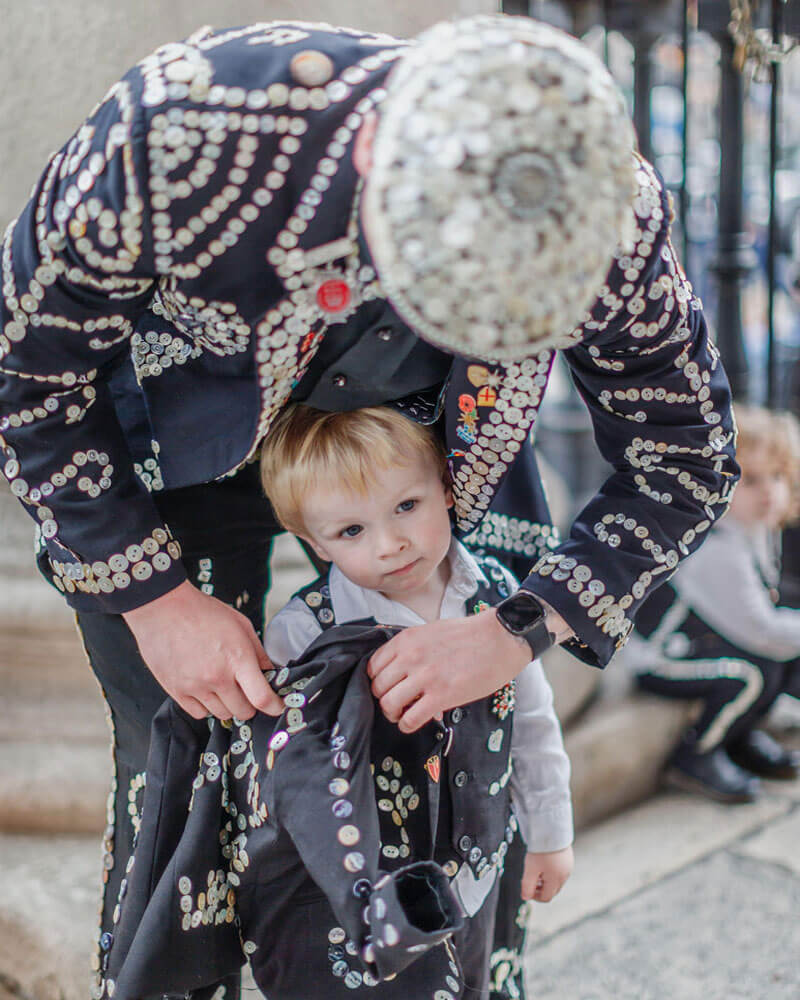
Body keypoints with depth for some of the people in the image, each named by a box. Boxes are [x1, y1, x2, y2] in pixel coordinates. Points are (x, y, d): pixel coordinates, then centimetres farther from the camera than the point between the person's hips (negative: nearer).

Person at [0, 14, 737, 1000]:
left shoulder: (614, 214, -29)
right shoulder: (180, 125, -38)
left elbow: (684, 451, -12)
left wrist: (521, 630, -22)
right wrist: (151, 595, -22)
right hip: (179, 457, -1)